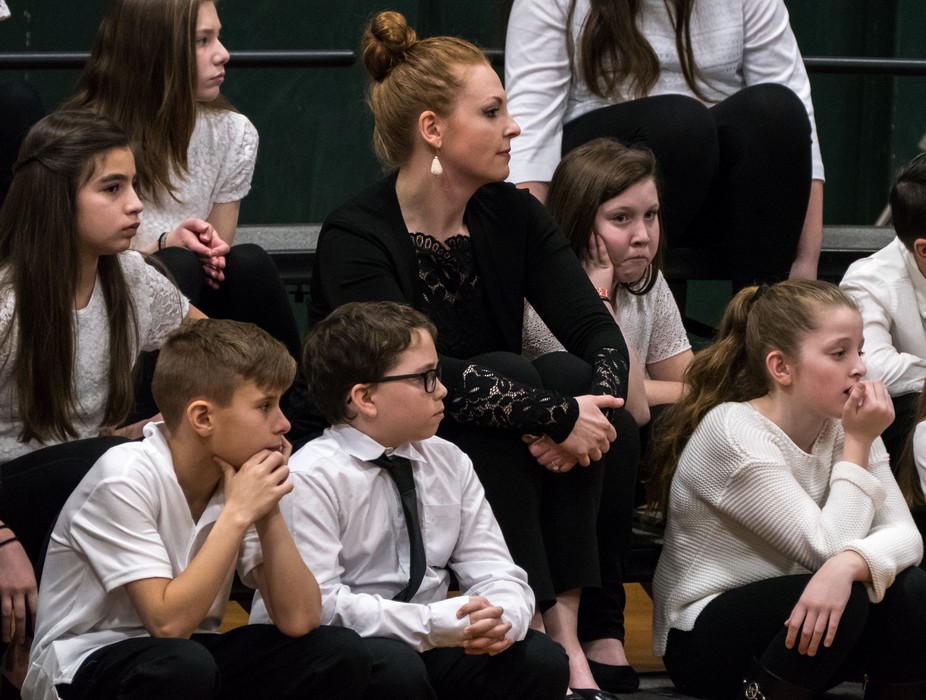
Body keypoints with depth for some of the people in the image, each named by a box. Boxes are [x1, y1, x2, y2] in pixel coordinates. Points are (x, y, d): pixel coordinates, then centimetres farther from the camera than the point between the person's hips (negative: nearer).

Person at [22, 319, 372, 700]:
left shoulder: (239, 479, -1)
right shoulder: (125, 480, -19)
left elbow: (298, 621, -7)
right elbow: (168, 623, -26)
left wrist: (268, 512, -15)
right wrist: (237, 514, -24)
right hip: (86, 665, -6)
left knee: (339, 652, -14)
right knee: (182, 665, -39)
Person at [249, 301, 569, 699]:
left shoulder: (449, 464, 8)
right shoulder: (310, 479, -13)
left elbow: (498, 575, 6)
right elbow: (316, 603, -22)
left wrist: (500, 618, -19)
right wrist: (430, 624, -28)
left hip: (422, 650, 6)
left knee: (543, 660, -16)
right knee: (396, 667, -37)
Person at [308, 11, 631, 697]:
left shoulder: (511, 216, 1)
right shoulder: (355, 241, -18)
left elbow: (601, 334, -9)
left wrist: (594, 409, -30)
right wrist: (560, 417, -32)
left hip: (492, 463, 6)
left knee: (579, 384, -21)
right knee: (506, 377, -28)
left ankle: (567, 636, -23)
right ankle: (537, 632, -28)